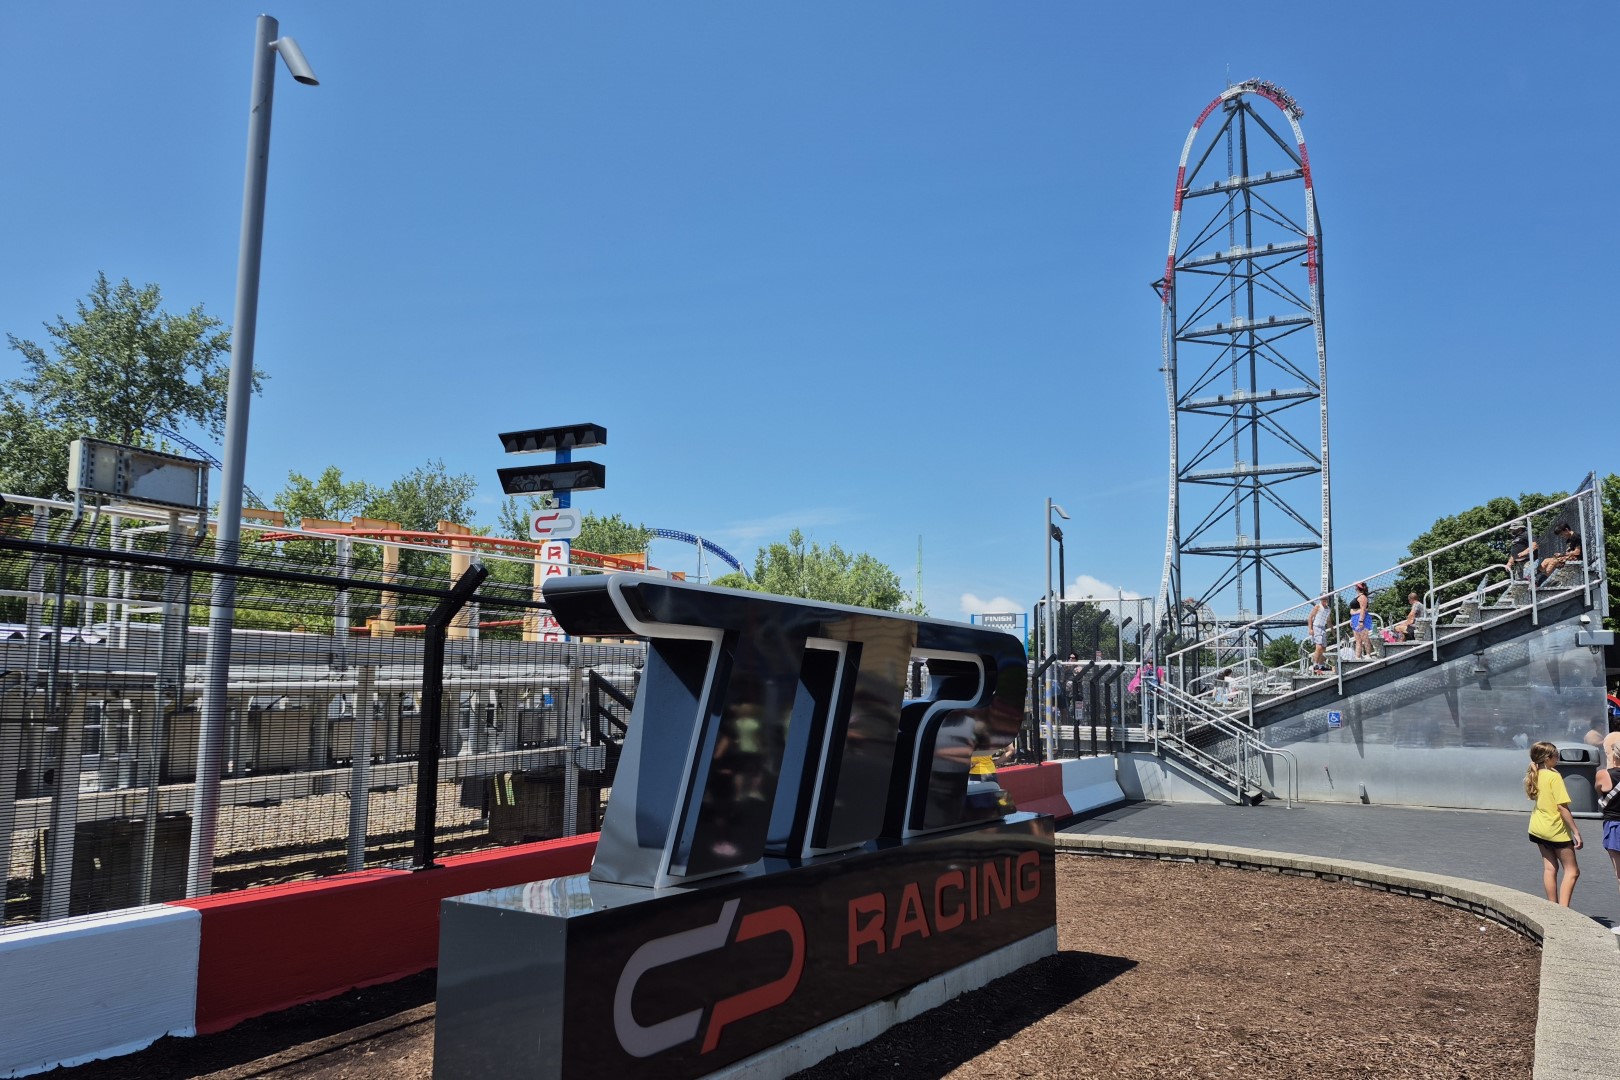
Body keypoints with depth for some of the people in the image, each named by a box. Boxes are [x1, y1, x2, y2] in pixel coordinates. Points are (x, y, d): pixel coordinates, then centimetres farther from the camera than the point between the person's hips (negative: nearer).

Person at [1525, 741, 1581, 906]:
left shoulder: (1535, 775, 4)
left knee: (1550, 867, 11)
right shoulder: (1554, 776, -17)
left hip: (1538, 828, 7)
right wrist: (1576, 832, -16)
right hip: (1556, 830, -7)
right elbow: (1562, 807, -19)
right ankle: (1563, 910, -11)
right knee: (1572, 871, 0)